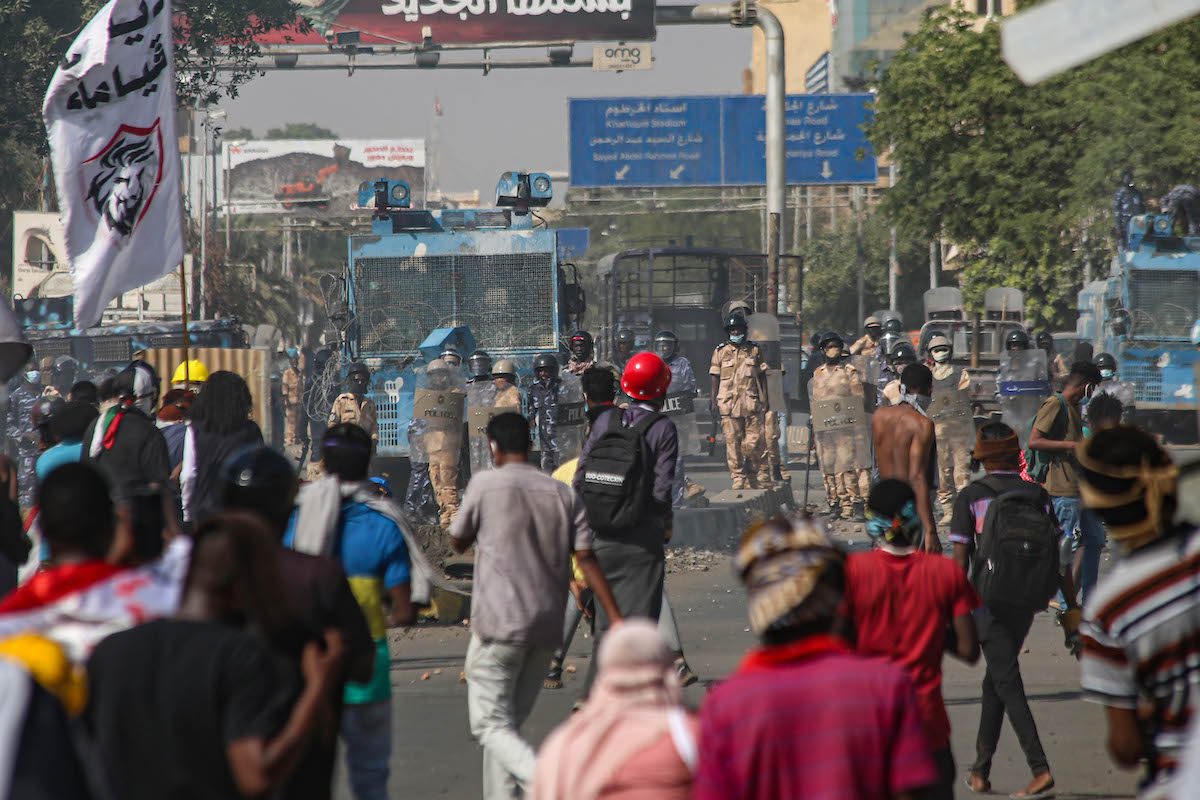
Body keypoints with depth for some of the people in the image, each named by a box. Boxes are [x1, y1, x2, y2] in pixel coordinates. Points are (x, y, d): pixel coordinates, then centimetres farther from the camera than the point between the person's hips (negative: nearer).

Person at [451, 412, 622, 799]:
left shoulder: (485, 484, -5)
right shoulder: (563, 494, 8)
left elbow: (458, 542, 8)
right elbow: (587, 560, 1)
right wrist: (617, 621, -1)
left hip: (499, 622, -6)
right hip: (546, 627, 6)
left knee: (491, 725, -5)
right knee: (510, 722, 18)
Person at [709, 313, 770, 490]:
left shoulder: (754, 351, 11)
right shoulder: (720, 352, 9)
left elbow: (762, 376, 13)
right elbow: (714, 378, 9)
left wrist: (764, 399, 6)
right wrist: (713, 401, 2)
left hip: (751, 403, 0)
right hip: (729, 405, 0)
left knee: (754, 442, -3)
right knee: (733, 443, -1)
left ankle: (761, 476, 8)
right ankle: (739, 478, 3)